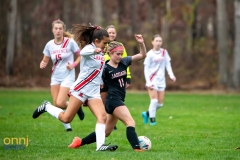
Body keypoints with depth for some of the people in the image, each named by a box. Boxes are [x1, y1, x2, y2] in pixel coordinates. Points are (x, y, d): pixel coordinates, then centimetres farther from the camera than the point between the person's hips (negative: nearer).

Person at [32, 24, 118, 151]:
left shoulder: (100, 53, 12)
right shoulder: (89, 47, -13)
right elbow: (83, 52, -40)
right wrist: (95, 51, -61)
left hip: (94, 92, 7)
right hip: (81, 89, -7)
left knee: (102, 117, -13)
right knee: (66, 119, -3)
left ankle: (100, 145, -19)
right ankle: (46, 107, 21)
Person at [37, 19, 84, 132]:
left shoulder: (70, 42, -10)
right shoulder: (49, 44, 0)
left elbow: (81, 56, -1)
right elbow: (45, 60, 10)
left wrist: (74, 65, -16)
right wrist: (42, 64, -13)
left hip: (68, 77, -4)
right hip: (55, 77, 4)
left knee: (60, 103, -17)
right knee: (56, 104, 0)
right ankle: (67, 127, 17)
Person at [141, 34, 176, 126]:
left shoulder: (164, 52, 6)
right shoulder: (150, 54, -7)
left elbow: (168, 64, 8)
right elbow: (146, 69, -7)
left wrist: (171, 75, -8)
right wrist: (148, 82, -14)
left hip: (161, 81, 5)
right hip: (152, 80, -5)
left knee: (160, 104, 5)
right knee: (154, 100, -15)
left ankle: (147, 114, 26)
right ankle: (152, 119, -3)